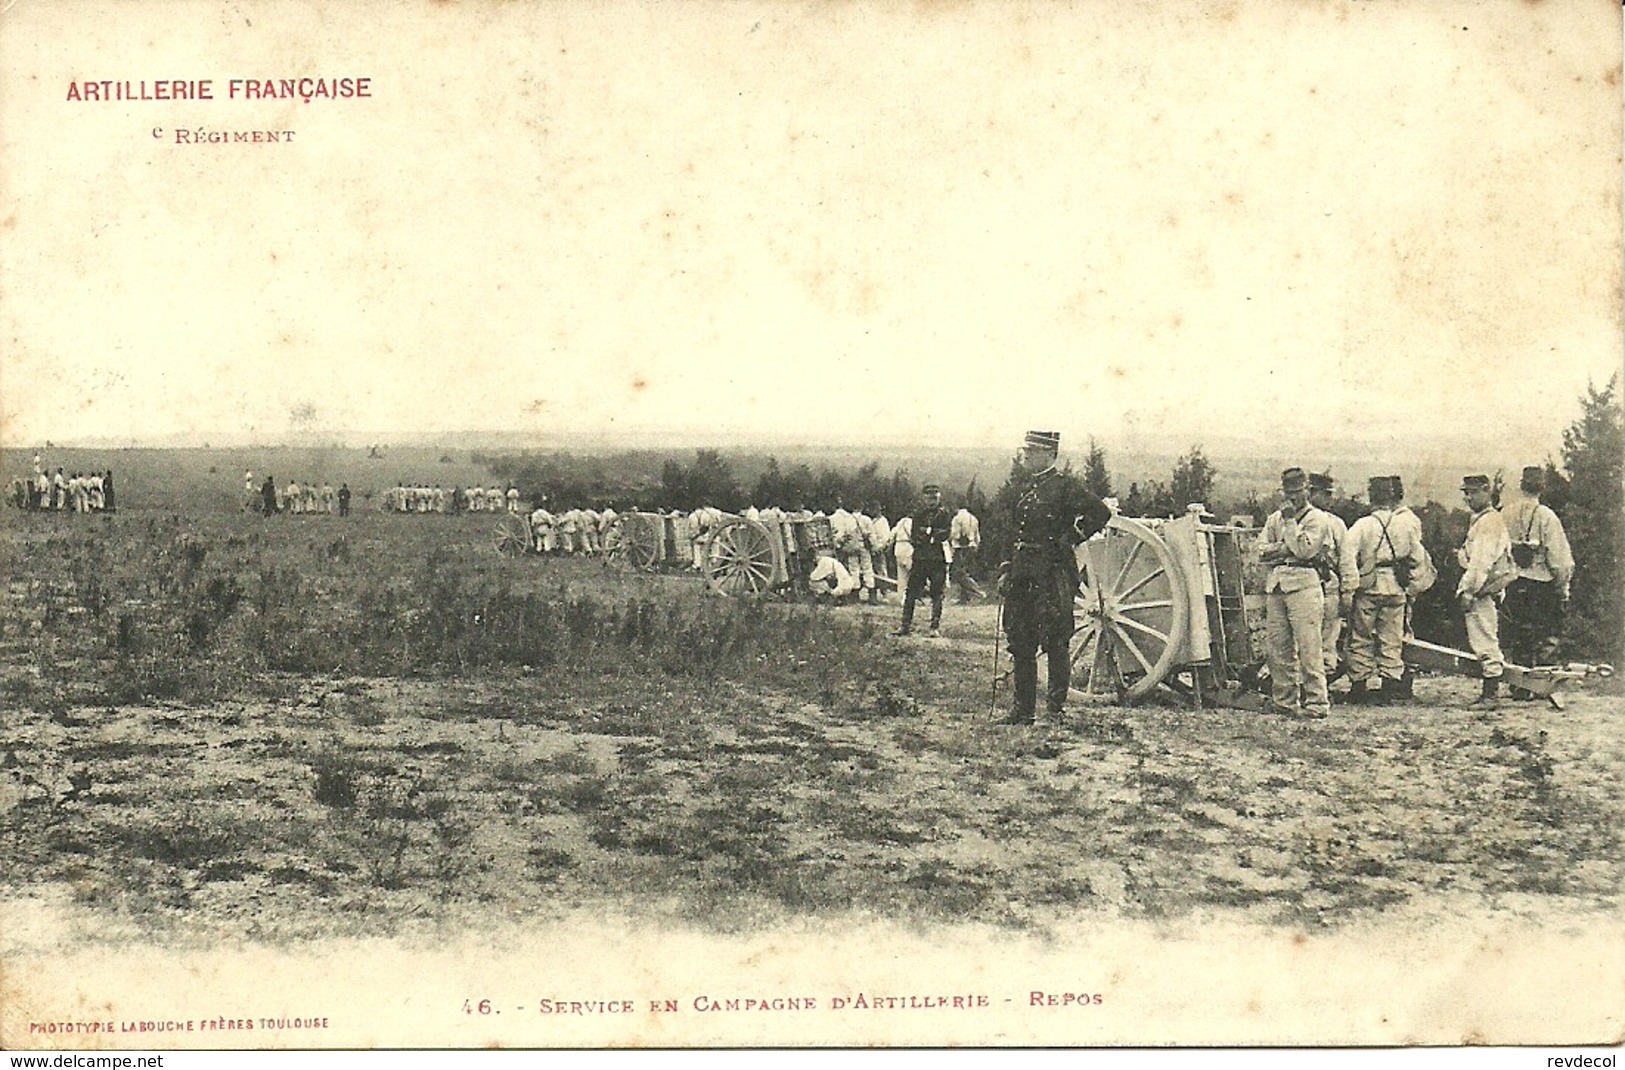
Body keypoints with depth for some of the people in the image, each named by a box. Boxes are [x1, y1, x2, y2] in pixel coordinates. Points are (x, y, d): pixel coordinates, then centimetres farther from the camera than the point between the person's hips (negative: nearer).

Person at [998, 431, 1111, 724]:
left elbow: (1100, 512, -13)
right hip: (1023, 573, 8)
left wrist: (1072, 538, -10)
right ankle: (1023, 708, 15)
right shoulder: (1025, 486, 16)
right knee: (1020, 642, 9)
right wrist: (1008, 569, 15)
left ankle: (1056, 705, 2)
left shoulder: (1064, 487, -7)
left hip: (1053, 575, -8)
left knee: (1055, 642, -4)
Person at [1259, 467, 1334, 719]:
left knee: (1308, 648, -9)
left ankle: (1316, 702, -8)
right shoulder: (1275, 518, 20)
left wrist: (1290, 521, -7)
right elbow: (1262, 552, 9)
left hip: (1303, 584, -6)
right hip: (1275, 584, 6)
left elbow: (1304, 550, -11)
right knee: (1278, 648, 4)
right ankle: (1284, 701, 11)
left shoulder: (1316, 518, 3)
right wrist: (1286, 549, -6)